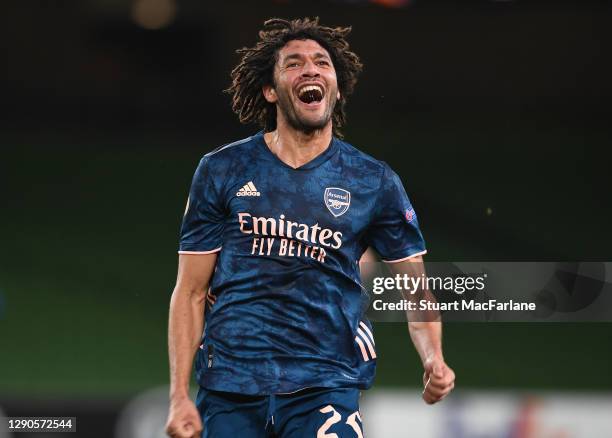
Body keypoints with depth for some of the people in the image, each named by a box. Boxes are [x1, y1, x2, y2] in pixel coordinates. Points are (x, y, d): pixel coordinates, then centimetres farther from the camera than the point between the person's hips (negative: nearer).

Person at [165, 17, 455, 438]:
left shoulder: (375, 182, 7)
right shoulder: (222, 171, 5)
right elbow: (191, 293, 6)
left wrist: (434, 360, -10)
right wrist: (179, 396, -2)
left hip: (325, 386, -1)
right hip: (230, 384, 1)